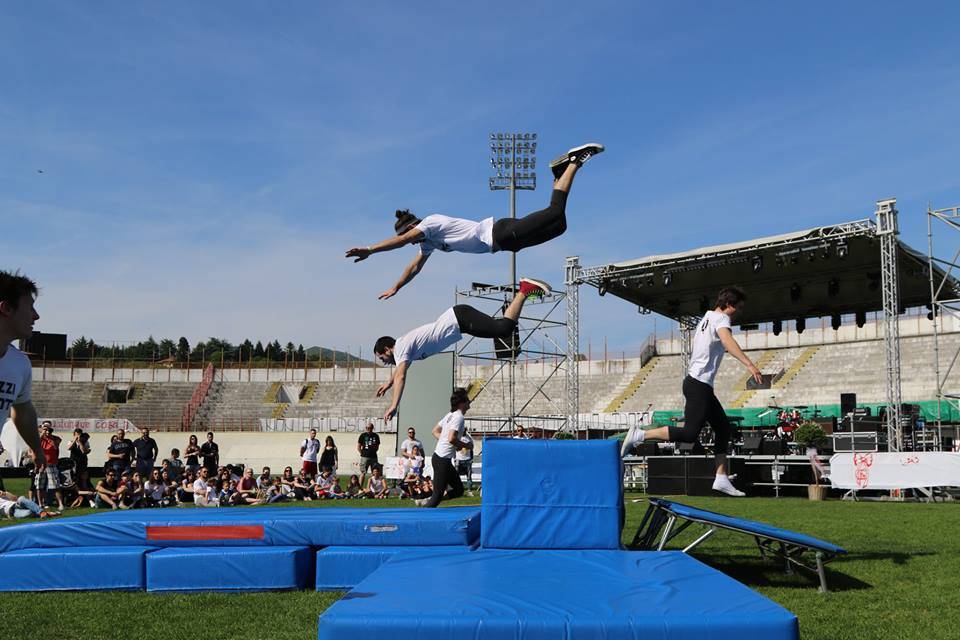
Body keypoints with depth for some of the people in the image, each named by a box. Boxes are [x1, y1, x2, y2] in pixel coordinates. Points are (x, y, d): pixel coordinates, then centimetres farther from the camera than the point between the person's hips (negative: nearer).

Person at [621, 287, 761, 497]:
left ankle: (721, 479, 10)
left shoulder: (707, 317, 21)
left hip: (699, 383, 10)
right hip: (699, 384, -10)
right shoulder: (721, 318, -8)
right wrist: (749, 364, -39)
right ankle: (639, 435, -11)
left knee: (723, 427, 11)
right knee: (690, 434, -14)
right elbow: (728, 341, -28)